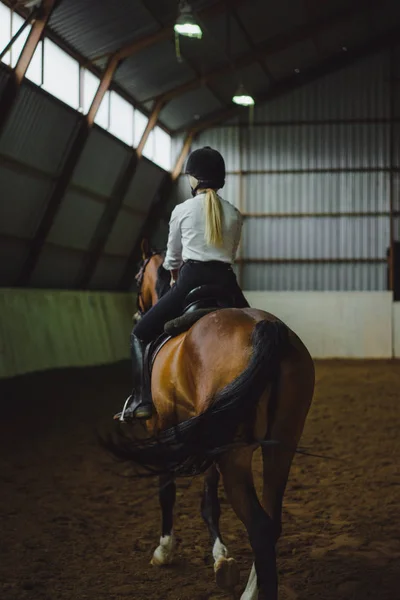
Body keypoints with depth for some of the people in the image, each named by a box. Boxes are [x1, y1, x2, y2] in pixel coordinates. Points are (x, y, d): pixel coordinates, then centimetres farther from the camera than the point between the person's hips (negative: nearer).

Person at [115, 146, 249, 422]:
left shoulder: (183, 210, 5)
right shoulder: (234, 214, 12)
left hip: (192, 281, -3)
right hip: (226, 283, 3)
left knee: (141, 334, 9)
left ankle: (142, 399, -7)